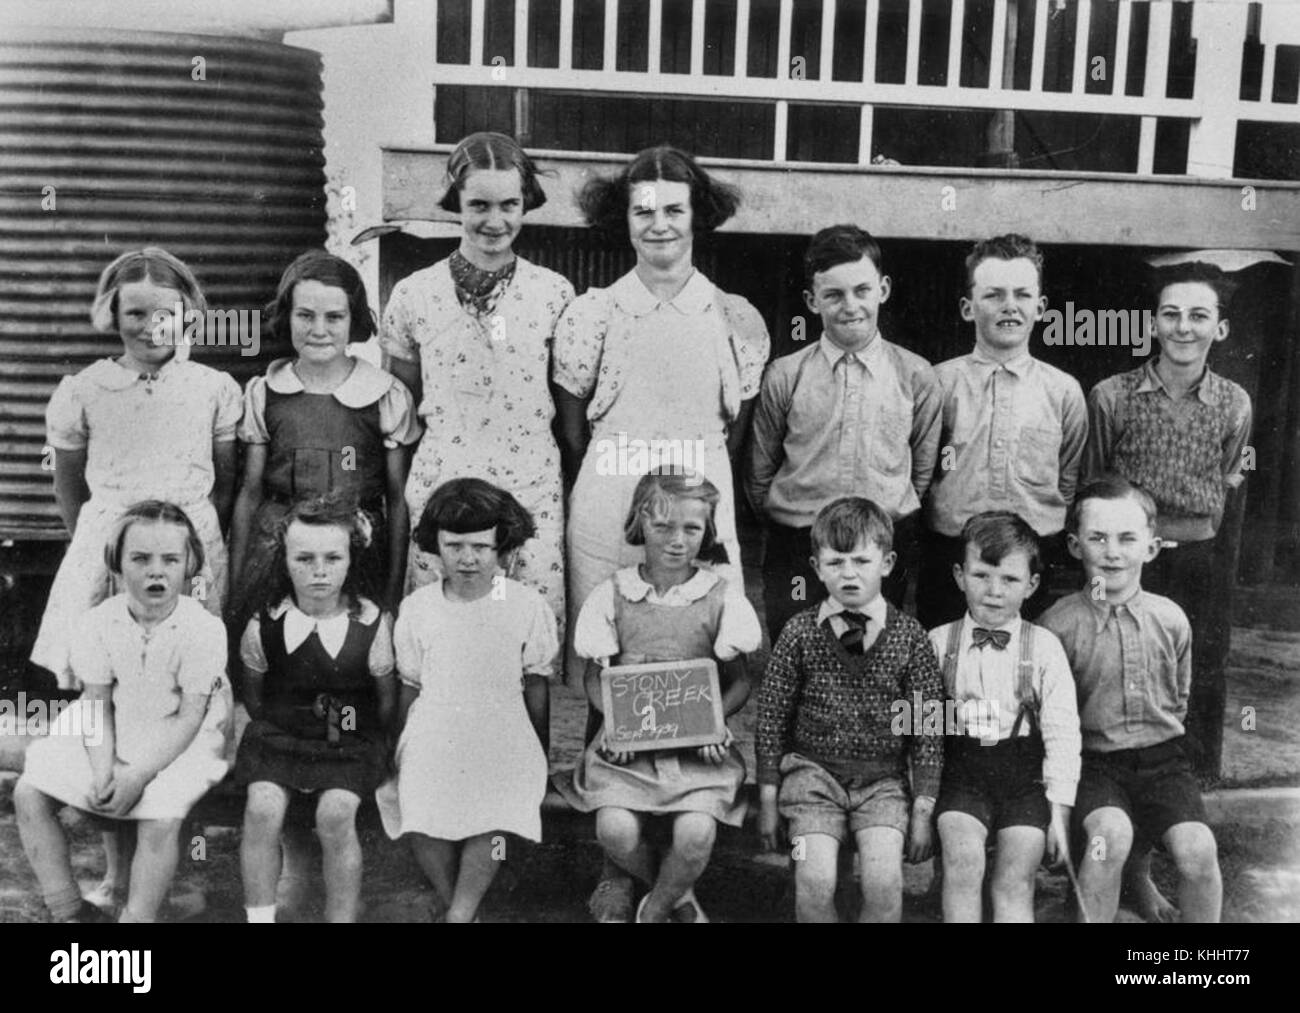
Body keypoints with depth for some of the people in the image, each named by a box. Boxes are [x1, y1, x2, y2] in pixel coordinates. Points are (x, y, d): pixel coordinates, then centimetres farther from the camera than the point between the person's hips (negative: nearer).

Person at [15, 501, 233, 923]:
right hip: (116, 735, 4)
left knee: (161, 820, -29)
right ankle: (68, 911, 3)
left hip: (179, 741, -4)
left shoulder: (204, 629, -19)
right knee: (28, 794, -8)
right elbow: (97, 705, -2)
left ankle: (137, 917, -8)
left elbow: (189, 718, -16)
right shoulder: (98, 623, -8)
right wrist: (104, 768, -17)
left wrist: (138, 775, -23)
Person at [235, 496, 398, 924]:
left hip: (349, 743, -1)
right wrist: (271, 727, 8)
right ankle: (259, 917, -11)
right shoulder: (264, 626, -4)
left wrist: (367, 743, 5)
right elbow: (253, 694, 13)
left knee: (336, 813, -26)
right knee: (262, 808, -24)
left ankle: (342, 918, -10)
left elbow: (387, 699, 5)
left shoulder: (372, 624, -7)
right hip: (278, 735, 2)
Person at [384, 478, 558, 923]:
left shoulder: (528, 607, -1)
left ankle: (459, 914, -12)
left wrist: (539, 752, 13)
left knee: (489, 823, -22)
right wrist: (399, 753, 17)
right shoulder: (417, 608, 4)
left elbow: (536, 686, 8)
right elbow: (410, 687, 13)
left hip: (500, 734, -1)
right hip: (433, 733, 1)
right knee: (424, 825, -15)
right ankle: (457, 906, 6)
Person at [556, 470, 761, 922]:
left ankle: (654, 909, 7)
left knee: (696, 833, -25)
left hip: (699, 746, 0)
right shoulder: (612, 595, 3)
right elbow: (596, 676, 7)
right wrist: (613, 721, -11)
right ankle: (679, 896, 9)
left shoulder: (720, 598, 2)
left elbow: (740, 680, 6)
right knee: (615, 830, -24)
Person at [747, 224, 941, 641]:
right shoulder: (784, 377, -2)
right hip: (797, 553, 0)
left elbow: (924, 471, 8)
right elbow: (760, 473, 6)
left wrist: (898, 533, 8)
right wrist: (789, 525, 8)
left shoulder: (916, 377, 0)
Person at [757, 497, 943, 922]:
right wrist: (768, 798, 3)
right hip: (813, 771, 0)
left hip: (884, 779, 0)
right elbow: (771, 717, 3)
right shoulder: (800, 633, -1)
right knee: (815, 881, -19)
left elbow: (927, 728, 2)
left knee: (884, 882, -20)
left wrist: (922, 809, 0)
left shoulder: (910, 637, -1)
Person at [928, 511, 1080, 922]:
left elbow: (1061, 733, 1)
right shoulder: (938, 643, 5)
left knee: (1015, 878, -14)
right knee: (963, 854, -25)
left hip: (1025, 779, 0)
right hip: (961, 773, 0)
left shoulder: (1044, 647, 2)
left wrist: (1059, 811, -3)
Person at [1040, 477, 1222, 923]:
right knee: (1111, 833, -31)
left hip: (1162, 755, 3)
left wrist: (1161, 744, 8)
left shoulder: (1171, 620, 1)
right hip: (1092, 759, -3)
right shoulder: (1058, 624, -8)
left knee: (1198, 850, -20)